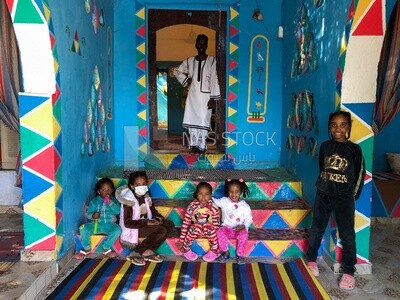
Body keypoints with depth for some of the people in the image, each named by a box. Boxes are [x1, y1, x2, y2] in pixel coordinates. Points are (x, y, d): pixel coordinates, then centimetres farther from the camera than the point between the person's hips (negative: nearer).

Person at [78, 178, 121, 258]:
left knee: (117, 229, -30)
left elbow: (118, 211, -12)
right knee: (83, 228, -23)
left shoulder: (113, 200, 4)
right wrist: (93, 216, -23)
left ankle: (106, 248, -8)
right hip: (96, 224, 1)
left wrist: (110, 202, -21)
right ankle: (87, 248, 1)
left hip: (109, 225, -1)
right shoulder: (94, 201, 4)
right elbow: (88, 213, 0)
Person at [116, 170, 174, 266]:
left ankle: (148, 251, -11)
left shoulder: (146, 197, 2)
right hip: (134, 228, -8)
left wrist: (159, 217, -9)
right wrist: (146, 222, -25)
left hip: (146, 224, 8)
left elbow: (153, 210, 13)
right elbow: (127, 223, -20)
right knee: (161, 230, -24)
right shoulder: (129, 201, -19)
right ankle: (135, 253, -15)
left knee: (169, 224, -7)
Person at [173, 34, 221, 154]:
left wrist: (213, 98, -11)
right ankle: (193, 144, 12)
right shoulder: (189, 61, 10)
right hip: (192, 95, 4)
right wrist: (186, 80, 8)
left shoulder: (211, 60, -1)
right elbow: (177, 71, 23)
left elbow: (214, 80, -6)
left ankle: (202, 146, 1)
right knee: (191, 119, 3)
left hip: (205, 95, -4)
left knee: (203, 120, -6)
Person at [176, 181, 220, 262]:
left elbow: (216, 225, -9)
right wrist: (181, 239, -10)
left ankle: (214, 250, -11)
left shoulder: (214, 208, -15)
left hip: (209, 231, 0)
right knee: (196, 227, -34)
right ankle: (186, 249, -12)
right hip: (195, 230, 0)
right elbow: (185, 223, -11)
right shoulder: (192, 207, -15)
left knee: (208, 227, -34)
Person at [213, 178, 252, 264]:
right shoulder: (224, 201, 1)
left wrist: (243, 226, -18)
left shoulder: (244, 205, -2)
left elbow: (248, 219, -2)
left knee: (244, 234, -32)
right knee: (220, 231, -28)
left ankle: (240, 255, -13)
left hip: (240, 229, -1)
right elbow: (214, 201, 2)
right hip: (227, 227, 1)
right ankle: (225, 252, -11)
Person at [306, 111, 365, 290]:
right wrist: (324, 186, 12)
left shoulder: (354, 149, -7)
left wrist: (353, 195, 2)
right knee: (317, 229, 13)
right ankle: (311, 260, 31)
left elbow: (360, 174, -1)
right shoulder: (325, 146, 1)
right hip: (323, 195, 3)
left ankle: (348, 272, 18)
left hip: (344, 198, -2)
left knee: (347, 235, 4)